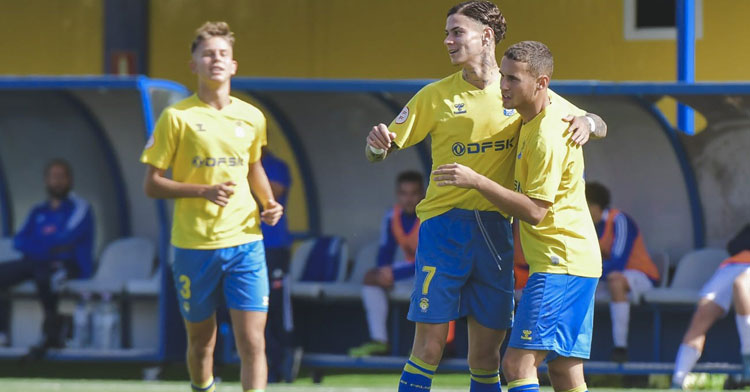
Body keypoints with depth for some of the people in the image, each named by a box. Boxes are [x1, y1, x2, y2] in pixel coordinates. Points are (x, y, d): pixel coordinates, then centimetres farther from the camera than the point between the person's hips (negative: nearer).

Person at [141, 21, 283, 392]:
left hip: (245, 241, 2)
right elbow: (151, 184, -4)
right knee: (201, 343, 10)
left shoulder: (252, 118, 7)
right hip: (193, 246, -2)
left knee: (252, 343, -10)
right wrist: (205, 190, -17)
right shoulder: (176, 117, -4)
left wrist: (269, 203, 6)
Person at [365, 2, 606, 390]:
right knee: (429, 347, -7)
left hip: (495, 231, 2)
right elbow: (379, 151, 5)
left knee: (486, 355, 5)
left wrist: (586, 122, -14)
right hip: (444, 228, -2)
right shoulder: (436, 96, 4)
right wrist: (377, 144, -19)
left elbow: (599, 126, 10)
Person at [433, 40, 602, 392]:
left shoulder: (547, 138, -19)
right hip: (577, 262, 11)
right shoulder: (553, 110, 11)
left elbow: (534, 212, -23)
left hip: (559, 264, -11)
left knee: (518, 363, -17)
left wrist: (477, 181, -26)